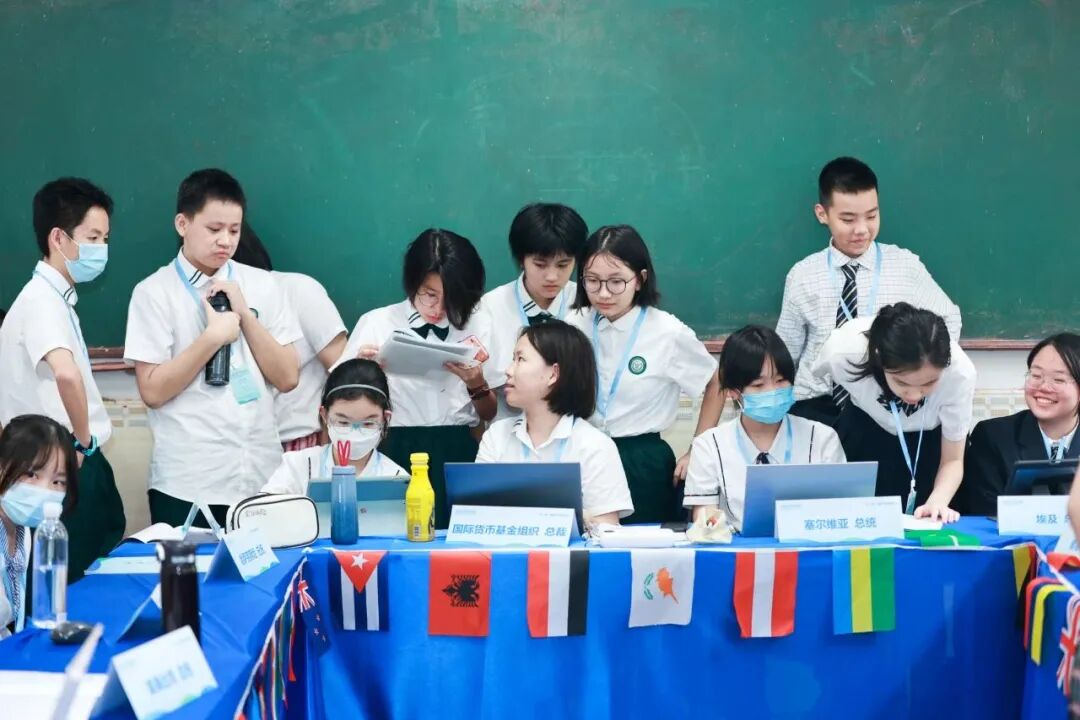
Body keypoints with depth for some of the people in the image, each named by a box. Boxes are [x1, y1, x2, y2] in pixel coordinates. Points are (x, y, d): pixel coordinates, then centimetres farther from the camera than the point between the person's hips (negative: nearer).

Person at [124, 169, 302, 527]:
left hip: (261, 477, 3)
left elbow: (287, 378, 4)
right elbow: (153, 391, -7)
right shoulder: (154, 292, -2)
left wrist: (245, 314, -6)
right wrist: (212, 338, -14)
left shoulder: (262, 285, 7)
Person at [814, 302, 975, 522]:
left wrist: (938, 501, -40)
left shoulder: (959, 372, -36)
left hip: (931, 439, 0)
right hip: (865, 429, 0)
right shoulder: (844, 352, -36)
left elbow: (952, 460, -21)